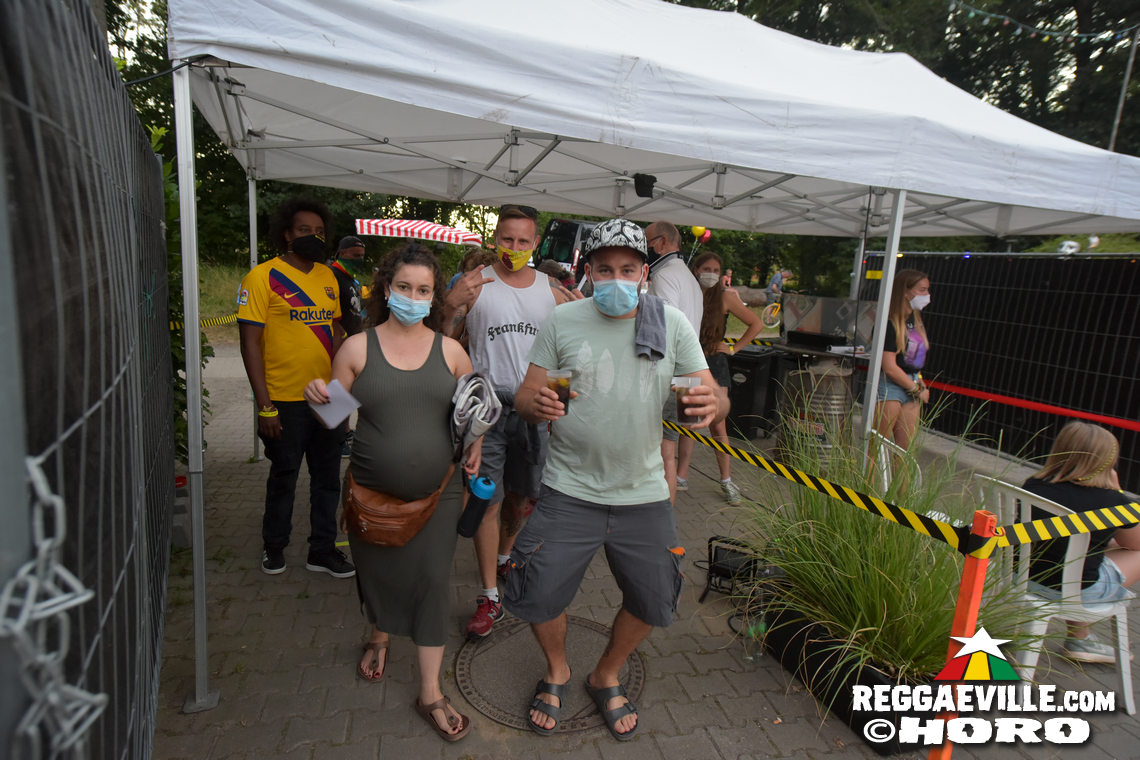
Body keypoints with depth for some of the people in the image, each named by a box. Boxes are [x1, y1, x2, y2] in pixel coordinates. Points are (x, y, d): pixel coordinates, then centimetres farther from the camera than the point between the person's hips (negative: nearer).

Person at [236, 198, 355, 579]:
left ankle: (322, 549, 29)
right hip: (286, 400, -5)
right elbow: (250, 342, -12)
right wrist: (265, 405, -15)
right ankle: (274, 546, 35)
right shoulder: (262, 277, -9)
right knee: (283, 477, 12)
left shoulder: (327, 276, 9)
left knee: (328, 476, 13)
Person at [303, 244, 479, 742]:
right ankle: (379, 638, 53)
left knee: (432, 580, 4)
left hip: (436, 491, 0)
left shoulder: (450, 351, 0)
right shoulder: (357, 348, -4)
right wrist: (318, 399, -20)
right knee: (378, 572, 18)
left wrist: (474, 448, -6)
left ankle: (430, 693, 22)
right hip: (373, 490, 0)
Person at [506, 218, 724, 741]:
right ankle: (557, 671, 37)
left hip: (643, 495, 2)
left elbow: (709, 398, -4)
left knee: (652, 601, 11)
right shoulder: (563, 321, -4)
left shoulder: (672, 323, -2)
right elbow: (524, 398, -2)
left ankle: (606, 677, 42)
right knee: (537, 596, 1)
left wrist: (710, 405, -29)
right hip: (569, 493, -1)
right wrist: (537, 404, -27)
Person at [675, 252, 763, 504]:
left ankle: (727, 481, 9)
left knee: (718, 426, -4)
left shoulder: (725, 297, -2)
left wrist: (734, 348, 0)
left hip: (714, 363, -2)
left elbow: (756, 324, 3)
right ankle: (681, 477, 13)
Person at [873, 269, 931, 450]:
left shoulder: (916, 318, 11)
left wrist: (919, 380, 10)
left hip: (911, 385, 9)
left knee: (906, 448, 11)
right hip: (889, 387, -9)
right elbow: (890, 368, -19)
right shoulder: (891, 323, -16)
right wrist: (917, 390, -7)